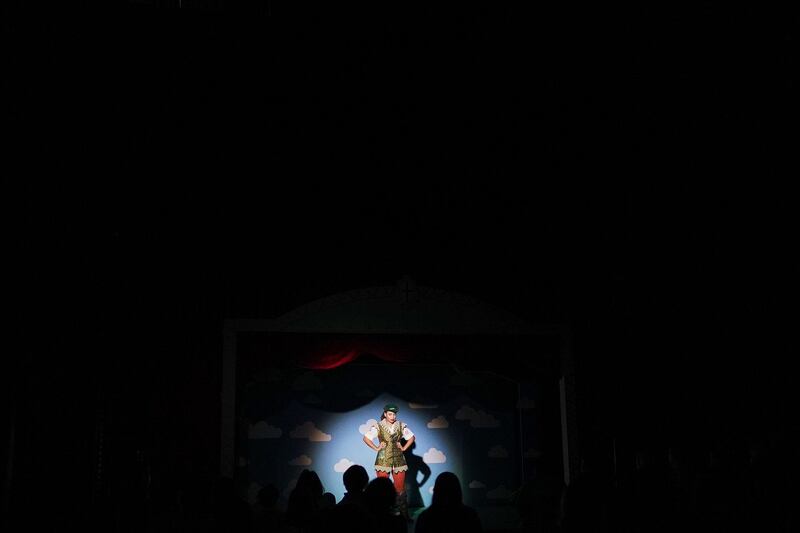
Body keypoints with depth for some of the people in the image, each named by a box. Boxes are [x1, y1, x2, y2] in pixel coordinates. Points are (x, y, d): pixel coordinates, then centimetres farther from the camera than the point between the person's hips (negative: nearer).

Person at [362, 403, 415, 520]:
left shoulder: (401, 426, 4)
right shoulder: (379, 426, -3)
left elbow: (411, 437, 14)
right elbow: (366, 438, -2)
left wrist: (404, 448, 5)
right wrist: (376, 448, -6)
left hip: (398, 459, 2)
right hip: (383, 460, -2)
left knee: (400, 487, 2)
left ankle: (404, 513, 9)